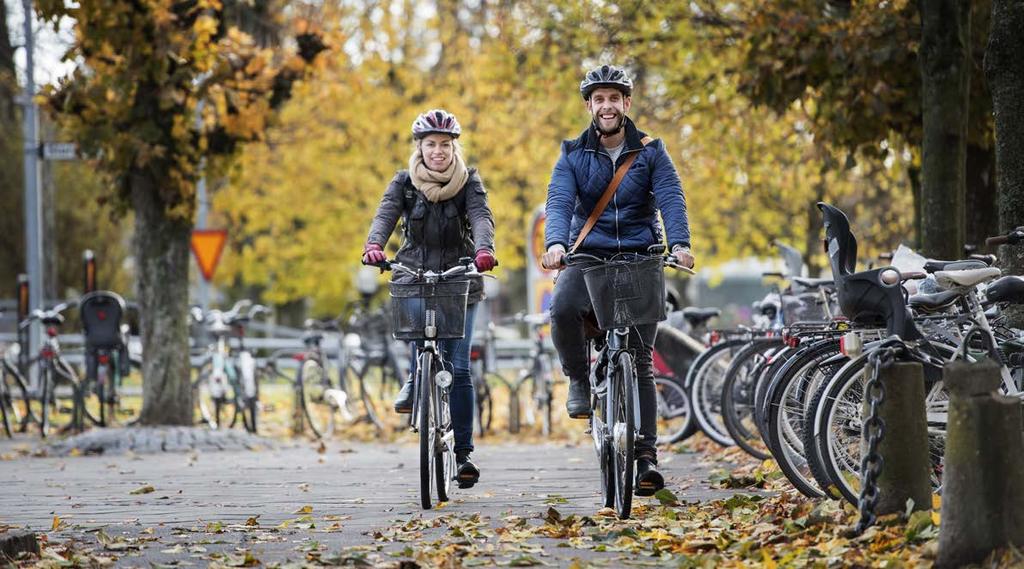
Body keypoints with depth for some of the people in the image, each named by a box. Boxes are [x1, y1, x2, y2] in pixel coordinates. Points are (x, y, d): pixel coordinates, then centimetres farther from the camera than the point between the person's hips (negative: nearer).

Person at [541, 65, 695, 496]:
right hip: (588, 257, 0)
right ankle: (579, 380, -6)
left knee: (640, 360, -4)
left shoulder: (650, 153, 4)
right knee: (563, 309, -33)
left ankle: (646, 455, -2)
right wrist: (555, 243, -31)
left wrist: (679, 244, -29)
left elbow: (671, 199, -9)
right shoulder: (573, 155, 5)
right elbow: (559, 202, -10)